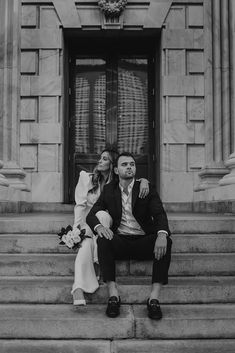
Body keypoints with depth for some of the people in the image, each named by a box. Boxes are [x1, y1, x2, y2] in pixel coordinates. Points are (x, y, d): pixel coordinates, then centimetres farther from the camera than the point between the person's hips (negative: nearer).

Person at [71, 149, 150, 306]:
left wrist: (144, 181, -24)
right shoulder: (86, 177, 5)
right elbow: (80, 205, 0)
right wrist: (77, 229, -13)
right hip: (87, 223, -1)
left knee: (102, 214, -33)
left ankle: (100, 262, -32)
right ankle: (78, 288, -46)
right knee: (86, 244, -33)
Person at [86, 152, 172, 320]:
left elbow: (159, 214, -6)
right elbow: (91, 214, 5)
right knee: (103, 240, -32)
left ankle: (154, 298, -31)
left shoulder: (147, 189, 8)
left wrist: (162, 234, -30)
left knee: (166, 242, -30)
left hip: (143, 242, 0)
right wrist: (99, 227, -22)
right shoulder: (109, 190, 12)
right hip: (119, 242, 1)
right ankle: (113, 295, -32)